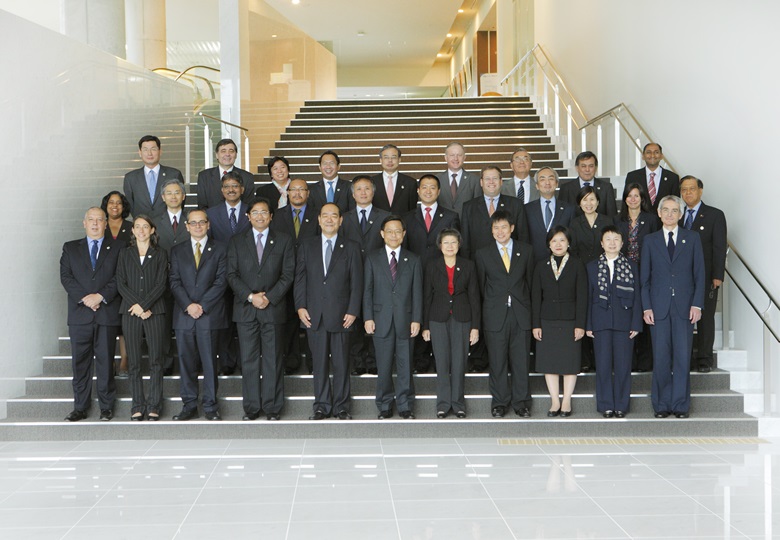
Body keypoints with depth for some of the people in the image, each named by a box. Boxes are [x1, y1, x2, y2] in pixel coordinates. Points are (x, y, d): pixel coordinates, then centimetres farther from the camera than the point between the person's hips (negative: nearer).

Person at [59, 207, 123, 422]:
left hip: (108, 313, -1)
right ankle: (80, 407, 9)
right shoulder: (70, 248, 14)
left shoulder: (117, 247, 9)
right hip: (79, 314, 1)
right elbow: (66, 276, 4)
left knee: (105, 360, 2)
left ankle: (106, 406, 10)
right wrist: (84, 297, -10)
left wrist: (101, 296, -12)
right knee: (80, 362, 2)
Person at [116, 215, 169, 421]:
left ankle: (154, 406, 3)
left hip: (154, 311, -1)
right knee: (134, 361, 1)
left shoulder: (160, 254, 9)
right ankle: (138, 405, 7)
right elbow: (121, 283, 5)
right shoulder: (125, 254, 13)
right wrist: (136, 305, -9)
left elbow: (161, 284, 0)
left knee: (156, 360, -2)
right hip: (130, 312, 1)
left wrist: (144, 305, -11)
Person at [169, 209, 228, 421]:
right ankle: (189, 405, 10)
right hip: (183, 316, 2)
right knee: (186, 362, 3)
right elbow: (175, 282, 5)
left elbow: (221, 281, -1)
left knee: (210, 362, -1)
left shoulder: (219, 249, 8)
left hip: (209, 314, -2)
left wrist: (202, 306, -10)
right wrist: (188, 305, -10)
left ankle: (211, 406, 6)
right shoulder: (177, 251, 14)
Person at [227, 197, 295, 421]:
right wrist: (250, 296, -10)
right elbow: (232, 274, 3)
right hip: (245, 308, 1)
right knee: (249, 360, 2)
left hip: (274, 308, -1)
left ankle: (272, 407, 8)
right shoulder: (236, 242, 10)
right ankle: (251, 407, 9)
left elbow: (288, 274, 1)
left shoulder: (284, 241, 7)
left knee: (273, 359, 1)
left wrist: (269, 297, -10)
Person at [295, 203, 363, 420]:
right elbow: (300, 278, 8)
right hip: (314, 315, 1)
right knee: (319, 362, 5)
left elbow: (356, 282, 2)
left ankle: (341, 406, 12)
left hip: (340, 314, -1)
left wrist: (353, 311, -6)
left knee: (341, 363, 3)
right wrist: (300, 306, -2)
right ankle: (321, 406, 13)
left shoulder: (351, 248, 6)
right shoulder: (307, 246, 11)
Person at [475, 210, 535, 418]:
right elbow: (481, 286, 9)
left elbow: (530, 280, 11)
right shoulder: (483, 254, 4)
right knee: (497, 362, 3)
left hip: (521, 314, 1)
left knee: (521, 360, 3)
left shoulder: (525, 251, 7)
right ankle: (499, 403, 14)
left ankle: (521, 402, 13)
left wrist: (525, 305, 8)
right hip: (495, 315, -1)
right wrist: (490, 306, 8)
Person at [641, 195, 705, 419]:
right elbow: (644, 277, 7)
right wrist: (646, 307, -2)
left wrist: (697, 304, -4)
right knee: (661, 357, 1)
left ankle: (681, 404, 7)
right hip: (659, 307, 0)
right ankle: (662, 405, 9)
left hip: (684, 306, 0)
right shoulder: (650, 240, 9)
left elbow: (699, 274, 5)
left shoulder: (693, 238, 8)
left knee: (683, 356, -1)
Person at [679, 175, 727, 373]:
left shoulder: (715, 215, 2)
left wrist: (717, 276, -11)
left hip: (705, 277, -3)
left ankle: (704, 359, 8)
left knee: (705, 318, 1)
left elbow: (720, 248, -3)